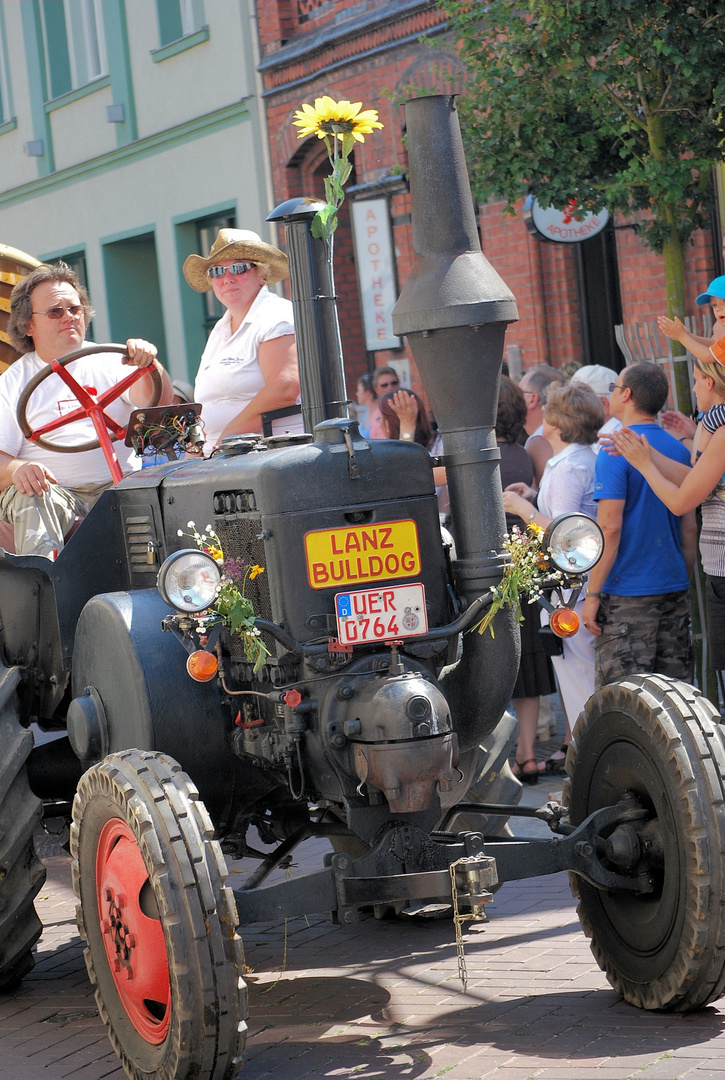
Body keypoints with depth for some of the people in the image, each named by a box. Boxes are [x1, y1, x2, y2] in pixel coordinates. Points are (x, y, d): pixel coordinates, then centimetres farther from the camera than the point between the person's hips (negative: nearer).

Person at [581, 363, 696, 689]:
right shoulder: (679, 451, 10)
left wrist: (593, 594, -12)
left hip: (627, 594, -7)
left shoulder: (616, 452, -11)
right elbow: (689, 527, 14)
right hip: (674, 589, 7)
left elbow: (610, 528, -16)